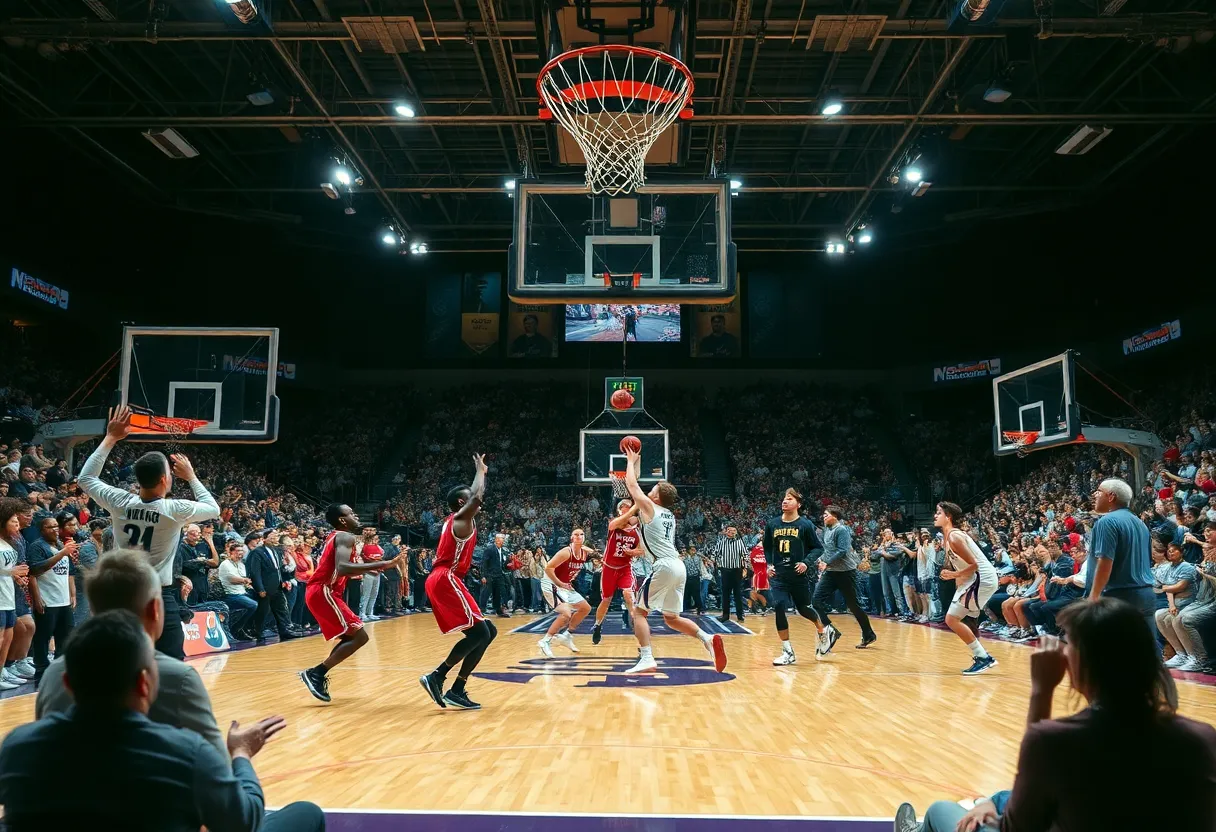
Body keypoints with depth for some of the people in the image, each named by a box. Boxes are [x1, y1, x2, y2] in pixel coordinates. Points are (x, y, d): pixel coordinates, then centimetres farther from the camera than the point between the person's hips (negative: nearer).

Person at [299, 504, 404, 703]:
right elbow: (342, 568, -27)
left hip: (318, 591, 10)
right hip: (323, 592, -10)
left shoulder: (335, 536, 21)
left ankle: (318, 675, 13)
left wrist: (366, 570, 23)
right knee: (359, 636, -9)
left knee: (350, 637, 18)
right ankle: (316, 673, -9)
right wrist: (381, 565, -27)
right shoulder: (345, 536, -10)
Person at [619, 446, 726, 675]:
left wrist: (631, 461, 24)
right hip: (678, 566, 8)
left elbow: (631, 485, 9)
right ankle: (708, 639, -4)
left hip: (664, 566, -8)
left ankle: (647, 660, -9)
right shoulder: (669, 514, 23)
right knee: (671, 618, 16)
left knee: (639, 612, 3)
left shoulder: (649, 507, 2)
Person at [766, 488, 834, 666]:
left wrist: (806, 562, -15)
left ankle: (825, 632, 43)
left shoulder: (805, 524, -6)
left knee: (804, 609, 11)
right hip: (778, 576, 2)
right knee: (779, 608, -11)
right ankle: (788, 652, 2)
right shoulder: (772, 524, 3)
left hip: (798, 576, -2)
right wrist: (769, 564, 4)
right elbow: (767, 548, 17)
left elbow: (818, 548, -1)